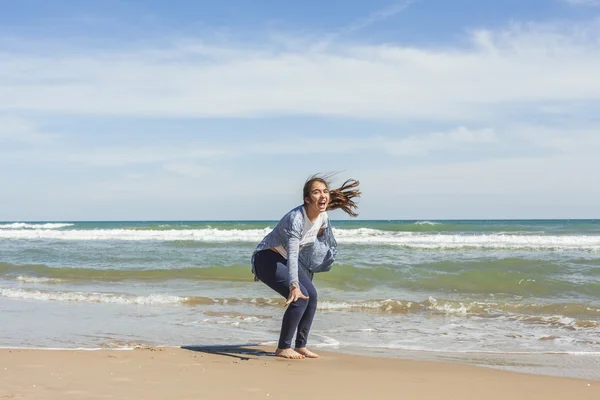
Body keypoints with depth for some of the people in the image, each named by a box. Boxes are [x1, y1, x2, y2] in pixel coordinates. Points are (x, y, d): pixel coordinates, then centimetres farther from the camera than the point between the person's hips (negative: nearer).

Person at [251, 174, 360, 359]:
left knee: (312, 296, -3)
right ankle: (283, 348, -9)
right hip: (267, 259, -8)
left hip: (284, 259, 8)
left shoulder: (323, 217, -7)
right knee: (299, 297, -20)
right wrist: (294, 285, -51)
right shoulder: (296, 218, -32)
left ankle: (300, 346, 8)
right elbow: (292, 255, -42)